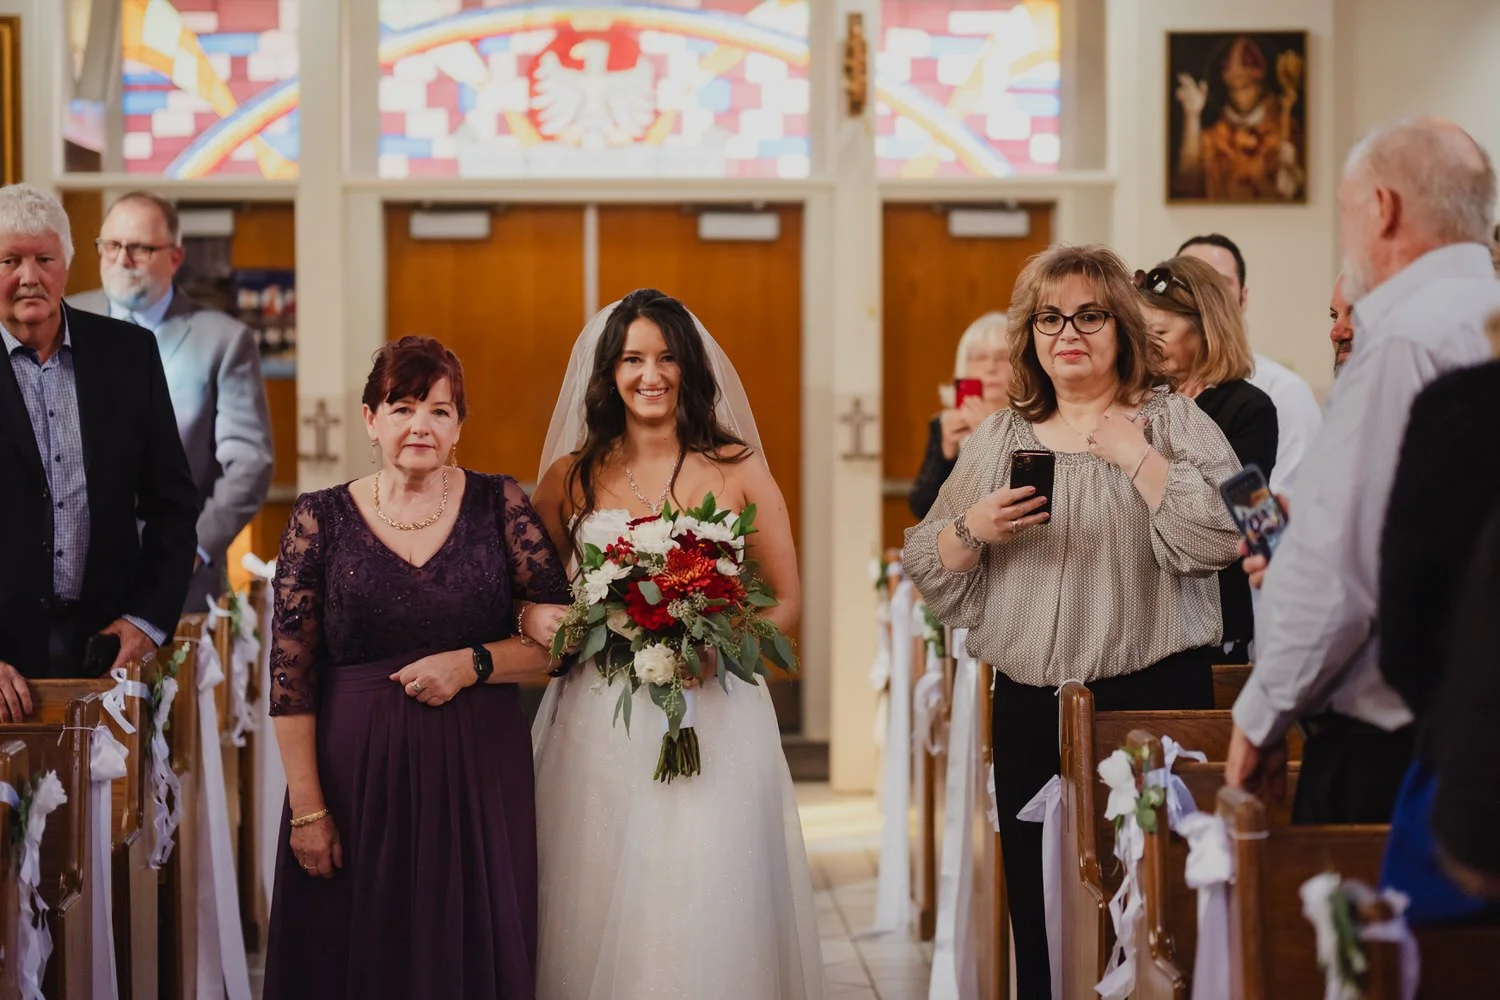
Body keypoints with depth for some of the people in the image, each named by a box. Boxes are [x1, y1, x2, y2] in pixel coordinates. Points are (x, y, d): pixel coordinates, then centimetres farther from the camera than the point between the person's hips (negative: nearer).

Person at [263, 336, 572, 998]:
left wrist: (472, 664, -14)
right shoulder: (321, 519, 0)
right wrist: (307, 808, -8)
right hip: (357, 776, -1)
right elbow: (290, 675, -3)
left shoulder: (497, 504, 3)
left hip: (479, 776, 1)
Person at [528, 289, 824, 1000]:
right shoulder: (571, 477, 7)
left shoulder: (738, 471, 5)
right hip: (600, 724, 1)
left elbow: (786, 602, 8)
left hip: (715, 720, -1)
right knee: (601, 918, 1)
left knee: (709, 907, -3)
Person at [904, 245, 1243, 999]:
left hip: (1153, 700, -3)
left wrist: (1133, 454, -14)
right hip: (1029, 710, 4)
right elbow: (926, 569, 11)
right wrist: (974, 530, -8)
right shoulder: (998, 440, 13)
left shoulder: (1173, 422, 2)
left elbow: (1220, 534, -14)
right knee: (1038, 919, 8)